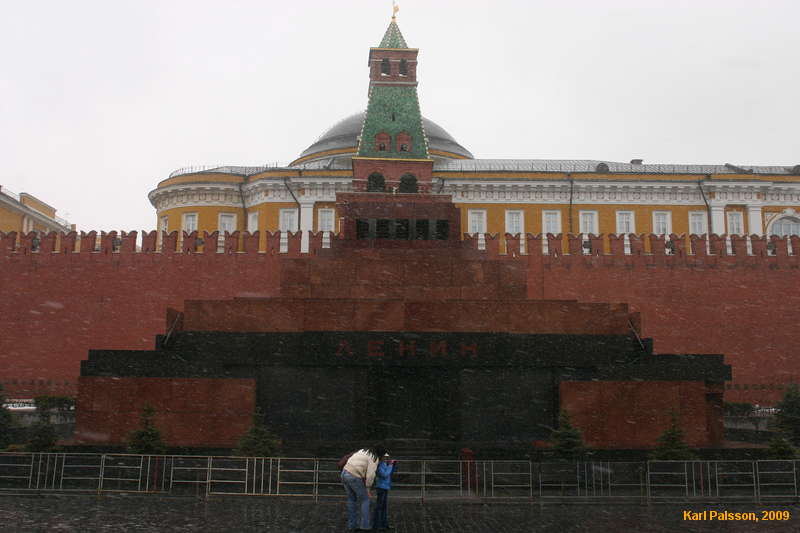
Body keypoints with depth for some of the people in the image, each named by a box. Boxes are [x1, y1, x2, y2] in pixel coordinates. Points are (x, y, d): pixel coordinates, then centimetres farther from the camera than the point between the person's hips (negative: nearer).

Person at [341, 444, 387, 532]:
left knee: (352, 500, 18)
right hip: (354, 477, -8)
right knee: (364, 500, 9)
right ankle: (364, 525, 7)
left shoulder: (363, 450, 21)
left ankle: (352, 525, 19)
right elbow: (370, 474, -13)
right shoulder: (374, 458, -4)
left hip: (345, 473, 8)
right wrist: (367, 488, 0)